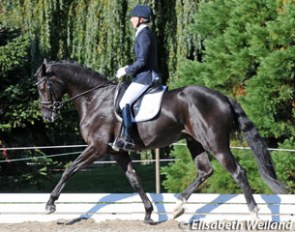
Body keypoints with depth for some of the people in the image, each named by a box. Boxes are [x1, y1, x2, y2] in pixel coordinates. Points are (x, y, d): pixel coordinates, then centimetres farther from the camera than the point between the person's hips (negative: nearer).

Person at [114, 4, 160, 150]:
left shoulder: (144, 35, -15)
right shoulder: (146, 34, 17)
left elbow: (142, 61, -20)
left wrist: (126, 71, -11)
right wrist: (128, 68, 15)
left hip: (145, 77, -11)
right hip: (146, 75, 11)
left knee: (125, 102, -18)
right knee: (126, 101, 19)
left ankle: (127, 138, -23)